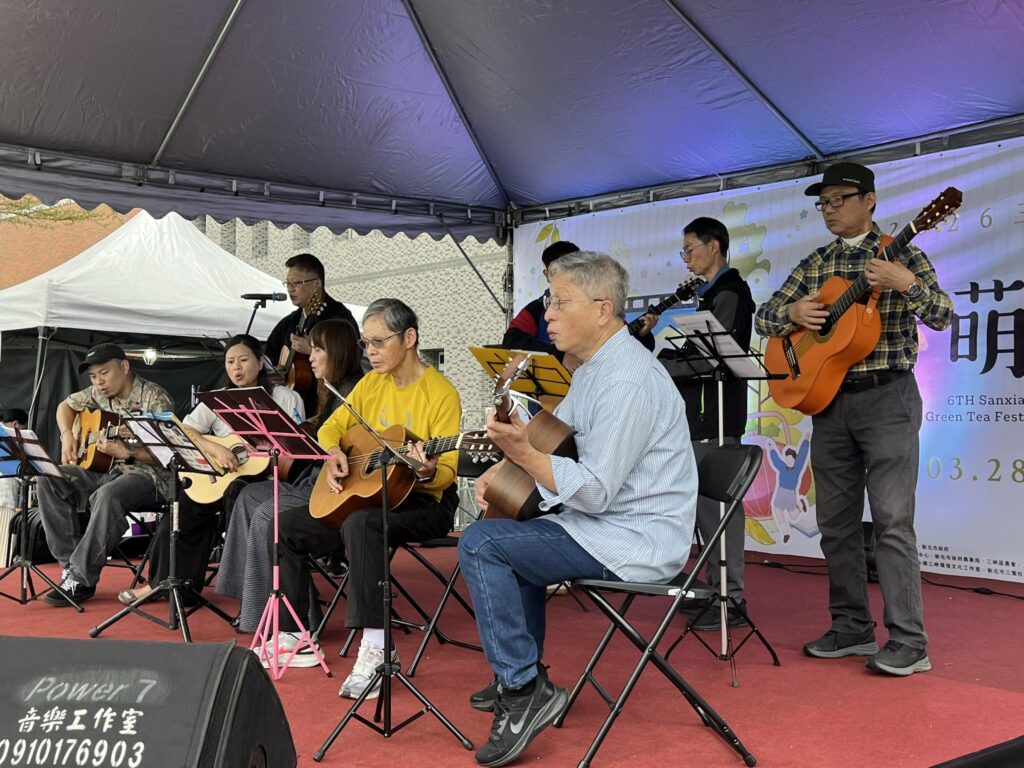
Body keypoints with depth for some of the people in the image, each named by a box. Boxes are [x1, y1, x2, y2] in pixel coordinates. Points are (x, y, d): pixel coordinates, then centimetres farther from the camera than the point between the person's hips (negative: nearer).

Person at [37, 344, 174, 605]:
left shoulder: (154, 398, -14)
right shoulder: (100, 394, 8)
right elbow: (66, 405, 26)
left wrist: (126, 454, -32)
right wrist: (67, 435, 7)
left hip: (146, 474, -8)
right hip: (102, 469, 8)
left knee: (107, 496, -39)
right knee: (48, 482, -12)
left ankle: (81, 578, -27)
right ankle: (70, 562, -11)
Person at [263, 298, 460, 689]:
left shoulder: (440, 393, -13)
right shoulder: (372, 383, 8)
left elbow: (446, 474, -15)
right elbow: (332, 427, 13)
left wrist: (428, 472, -38)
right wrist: (333, 453, -9)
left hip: (423, 501, -7)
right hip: (366, 493, 8)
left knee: (360, 523, -38)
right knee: (285, 529, -4)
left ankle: (375, 647, -35)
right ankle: (293, 636, 6)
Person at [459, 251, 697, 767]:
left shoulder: (627, 380, -23)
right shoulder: (595, 365, 11)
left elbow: (596, 493, -25)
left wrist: (523, 452, -27)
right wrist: (503, 468, 5)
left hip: (635, 540, -11)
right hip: (606, 523, 11)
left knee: (480, 544, -16)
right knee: (513, 535, 28)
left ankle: (524, 690, -11)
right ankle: (522, 676, 31)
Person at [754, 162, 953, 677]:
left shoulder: (900, 254, -1)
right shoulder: (814, 266, 13)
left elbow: (942, 317, -11)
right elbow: (763, 318, 13)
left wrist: (908, 284, -29)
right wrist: (792, 313, -9)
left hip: (886, 398, -5)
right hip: (829, 400, 6)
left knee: (892, 520, -10)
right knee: (835, 522, 8)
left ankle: (909, 642, -5)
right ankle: (852, 629, 19)